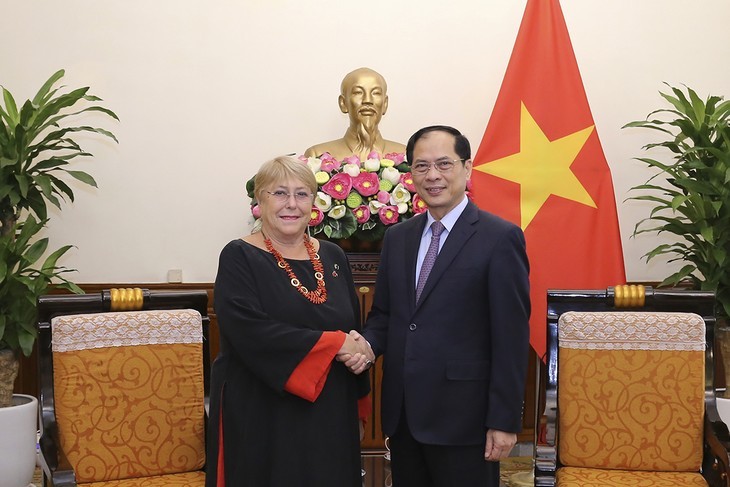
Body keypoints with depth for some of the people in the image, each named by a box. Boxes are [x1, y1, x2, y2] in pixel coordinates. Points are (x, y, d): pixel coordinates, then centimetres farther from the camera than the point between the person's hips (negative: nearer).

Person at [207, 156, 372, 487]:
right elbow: (251, 332, -20)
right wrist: (334, 343, -18)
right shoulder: (239, 258, -6)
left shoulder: (333, 257, 9)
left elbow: (354, 329, 14)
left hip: (329, 417, 5)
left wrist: (358, 407, 4)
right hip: (262, 421, -4)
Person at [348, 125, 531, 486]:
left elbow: (511, 338, -11)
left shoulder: (501, 238, -8)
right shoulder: (397, 238, 11)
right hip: (403, 415, 6)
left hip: (463, 416, -5)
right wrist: (369, 345, -6)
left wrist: (504, 421, -13)